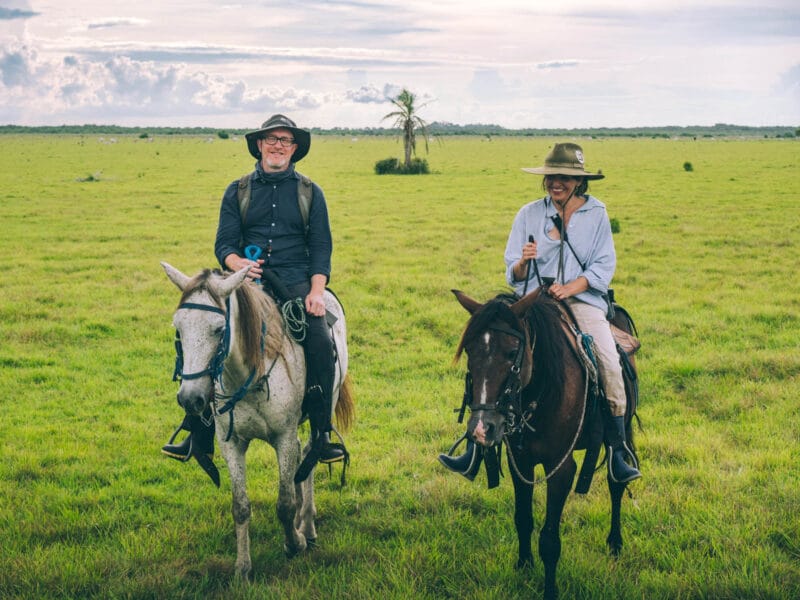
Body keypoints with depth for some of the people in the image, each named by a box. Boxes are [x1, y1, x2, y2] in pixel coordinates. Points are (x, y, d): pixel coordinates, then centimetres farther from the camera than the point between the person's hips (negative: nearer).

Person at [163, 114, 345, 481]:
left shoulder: (310, 192, 12)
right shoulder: (238, 192, 13)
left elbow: (321, 247, 7)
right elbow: (224, 244, 7)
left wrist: (316, 292, -9)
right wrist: (238, 263, -17)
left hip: (296, 284, -1)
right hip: (247, 282, 1)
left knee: (321, 343, -25)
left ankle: (321, 435, -12)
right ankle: (197, 434, -9)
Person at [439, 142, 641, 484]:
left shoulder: (596, 213, 7)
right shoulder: (529, 214, 9)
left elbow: (604, 266, 1)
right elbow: (512, 274, 9)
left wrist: (571, 287, -15)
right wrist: (523, 263, -15)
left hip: (583, 299, -1)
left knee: (609, 364, -25)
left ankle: (617, 454, -13)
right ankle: (474, 452, -14)